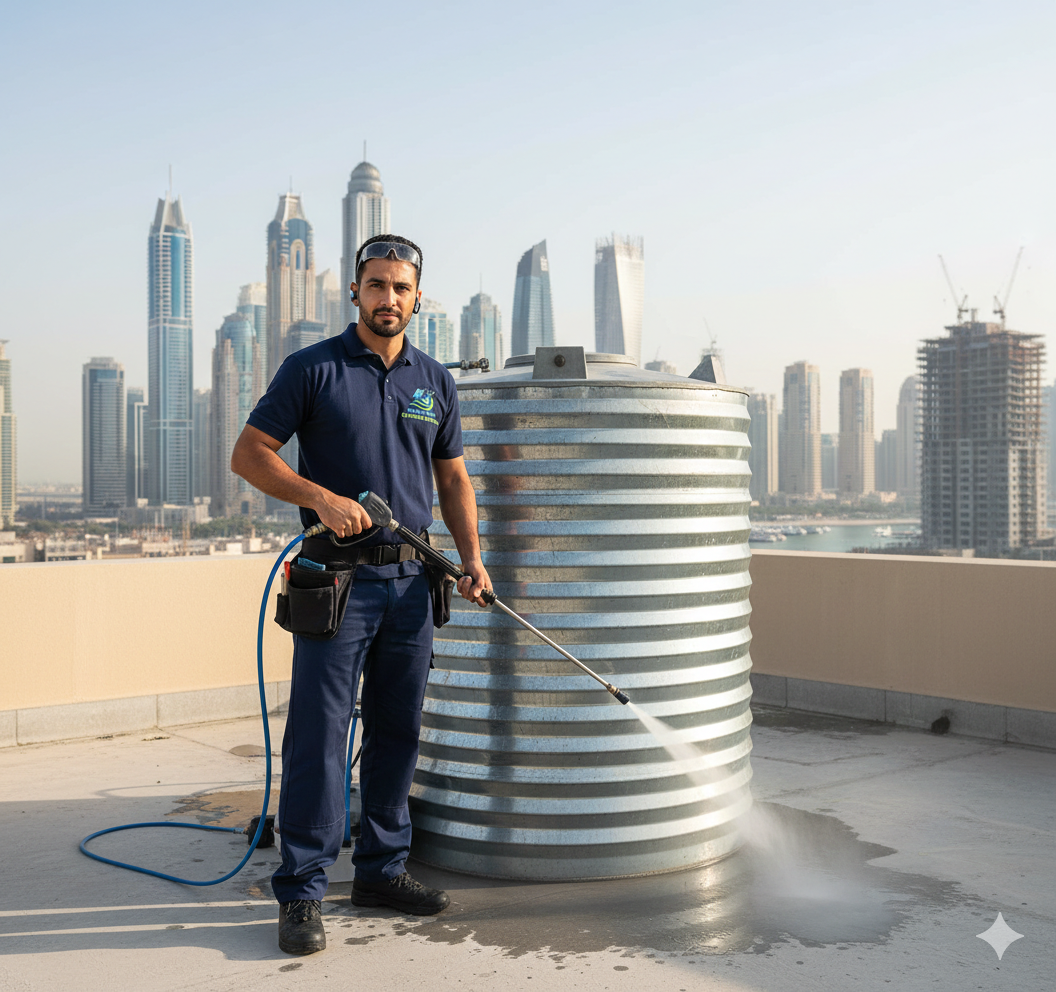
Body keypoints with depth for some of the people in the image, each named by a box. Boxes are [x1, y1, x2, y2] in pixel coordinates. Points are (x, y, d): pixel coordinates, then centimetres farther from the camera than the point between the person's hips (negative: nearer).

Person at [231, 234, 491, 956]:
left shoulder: (436, 381, 12)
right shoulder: (313, 369, -1)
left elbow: (453, 478, 16)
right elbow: (250, 453, -3)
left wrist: (472, 558, 4)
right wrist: (321, 497, -17)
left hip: (412, 579, 5)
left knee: (398, 731, 11)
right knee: (318, 732, -4)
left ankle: (383, 869, 24)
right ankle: (302, 891, 5)